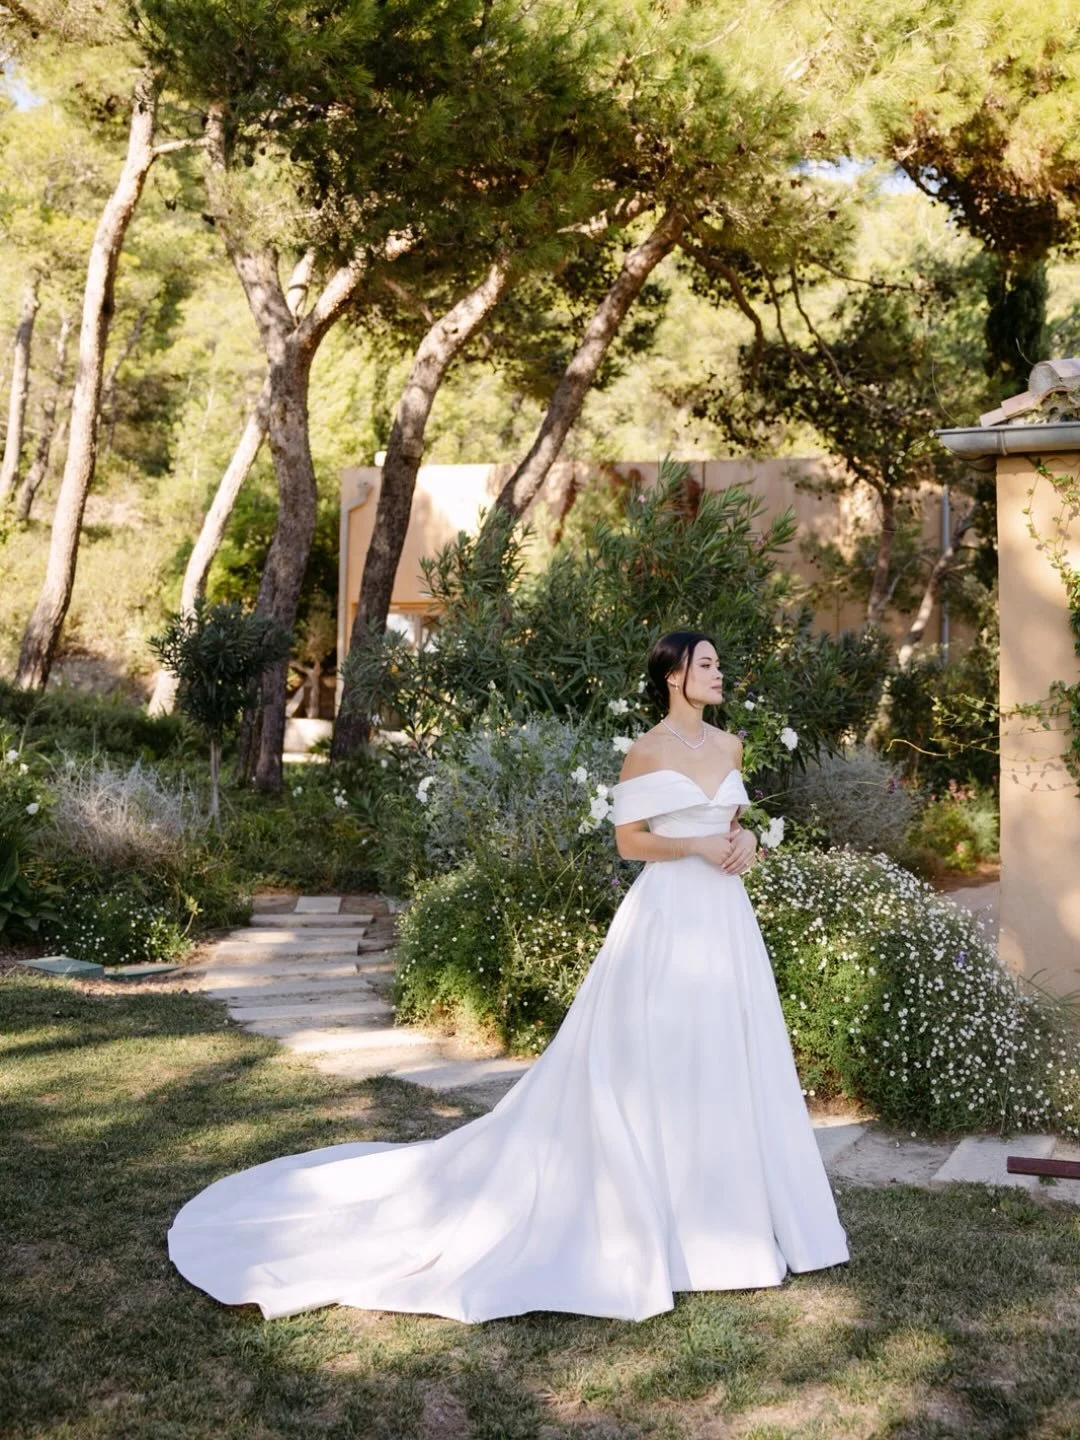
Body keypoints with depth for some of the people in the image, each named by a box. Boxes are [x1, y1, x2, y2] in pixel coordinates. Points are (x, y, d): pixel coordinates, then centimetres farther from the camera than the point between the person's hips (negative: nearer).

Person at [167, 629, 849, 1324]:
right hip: (669, 916, -6)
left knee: (726, 1062, 9)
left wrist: (745, 838, 0)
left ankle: (721, 1209, 21)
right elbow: (630, 841, -7)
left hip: (725, 919, 7)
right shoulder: (648, 751, -7)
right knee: (655, 1067, -2)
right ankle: (653, 1210, 10)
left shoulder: (728, 744, 12)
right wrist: (699, 846, -16)